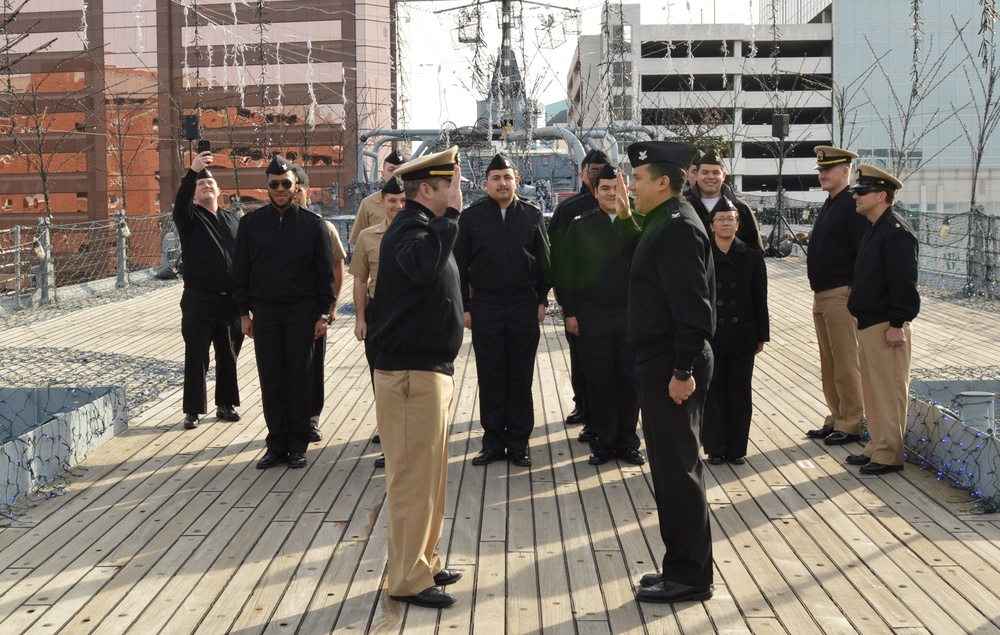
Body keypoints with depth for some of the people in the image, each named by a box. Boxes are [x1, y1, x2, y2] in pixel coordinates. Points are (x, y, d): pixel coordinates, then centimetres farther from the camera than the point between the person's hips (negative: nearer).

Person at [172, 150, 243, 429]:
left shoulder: (233, 219, 13)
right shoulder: (191, 218, 1)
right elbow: (179, 204, -22)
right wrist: (192, 172, -34)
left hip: (232, 299, 4)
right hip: (199, 299, -4)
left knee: (229, 355, 11)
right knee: (196, 356, -1)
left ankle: (226, 404, 24)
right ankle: (193, 409, 4)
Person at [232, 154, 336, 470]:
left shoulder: (313, 224, 0)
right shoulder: (250, 223, 5)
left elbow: (325, 272, 2)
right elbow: (240, 270, 7)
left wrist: (323, 314, -3)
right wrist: (244, 312, 3)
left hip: (301, 311, -2)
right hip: (264, 312, 2)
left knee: (300, 380, 3)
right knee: (271, 381, 5)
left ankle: (297, 445, 11)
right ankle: (276, 443, 14)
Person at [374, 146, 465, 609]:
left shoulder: (425, 226, 15)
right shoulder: (409, 228, -17)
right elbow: (422, 266, -40)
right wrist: (451, 214, -35)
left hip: (431, 371, 11)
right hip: (412, 375, -11)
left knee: (429, 475, 18)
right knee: (413, 477, -4)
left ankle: (423, 563, 29)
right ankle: (407, 579, 5)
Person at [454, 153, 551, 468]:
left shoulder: (532, 215, 4)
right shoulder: (471, 217, 1)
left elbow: (544, 261, 8)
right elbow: (460, 265, 3)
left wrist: (542, 300, 4)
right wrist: (464, 306, -1)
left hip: (524, 307, 1)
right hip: (485, 308, 0)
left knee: (521, 377, 5)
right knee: (490, 377, 4)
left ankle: (518, 442, 13)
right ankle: (493, 441, 13)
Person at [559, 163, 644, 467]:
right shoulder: (580, 226, 4)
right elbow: (569, 272, 4)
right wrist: (570, 312, 0)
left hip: (631, 315, 0)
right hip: (592, 316, 0)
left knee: (629, 379, 5)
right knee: (598, 380, 6)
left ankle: (627, 441, 17)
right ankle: (604, 440, 16)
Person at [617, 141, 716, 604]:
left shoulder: (678, 227, -18)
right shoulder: (664, 222, 13)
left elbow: (693, 306, -23)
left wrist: (683, 370, -24)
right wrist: (626, 219, 16)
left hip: (672, 367, -10)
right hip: (659, 362, 11)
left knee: (677, 470, -3)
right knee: (672, 467, 15)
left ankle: (690, 576, 7)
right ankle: (681, 566, 24)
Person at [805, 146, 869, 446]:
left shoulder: (852, 205, -13)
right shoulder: (828, 205, 16)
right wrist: (817, 291, 18)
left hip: (841, 295, -10)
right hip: (822, 295, 10)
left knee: (846, 364, -3)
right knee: (828, 363, 14)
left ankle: (850, 425, 5)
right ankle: (836, 418, 23)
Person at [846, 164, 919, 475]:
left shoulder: (896, 232, -17)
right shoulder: (875, 229, 15)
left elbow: (904, 283, -21)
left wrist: (897, 324, -22)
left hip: (886, 328, -10)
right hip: (868, 323, 10)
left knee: (889, 392, -3)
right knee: (873, 391, 16)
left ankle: (889, 455, 4)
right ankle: (876, 446, 25)